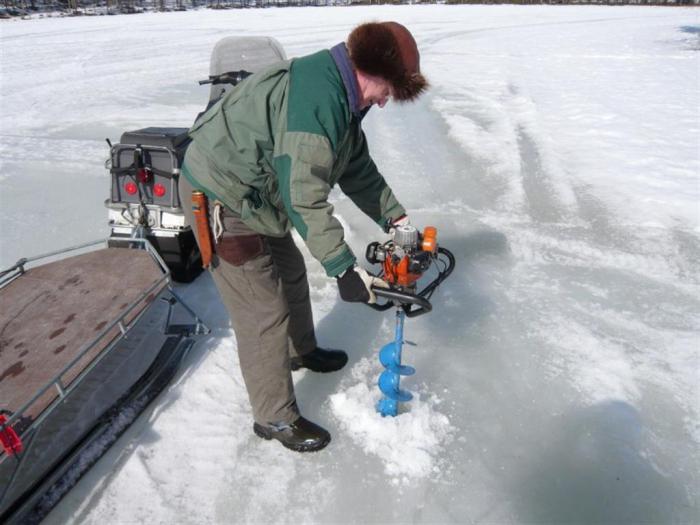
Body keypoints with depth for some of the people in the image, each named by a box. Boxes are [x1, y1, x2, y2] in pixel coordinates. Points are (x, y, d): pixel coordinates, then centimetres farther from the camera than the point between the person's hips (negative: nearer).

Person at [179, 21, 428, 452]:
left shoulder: (339, 94, 5)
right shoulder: (316, 98, -28)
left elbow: (357, 167, 9)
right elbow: (305, 198, -32)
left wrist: (396, 217, 6)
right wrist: (344, 268, -30)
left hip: (256, 195, 10)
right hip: (221, 201, -10)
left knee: (291, 274, 23)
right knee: (265, 311, -4)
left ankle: (302, 351, 49)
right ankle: (275, 418, 16)